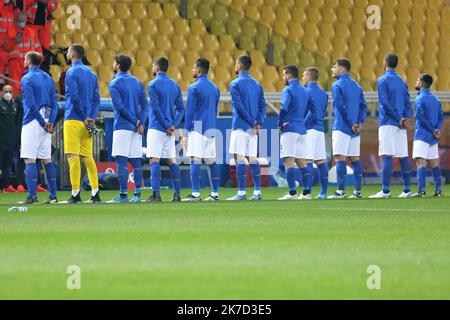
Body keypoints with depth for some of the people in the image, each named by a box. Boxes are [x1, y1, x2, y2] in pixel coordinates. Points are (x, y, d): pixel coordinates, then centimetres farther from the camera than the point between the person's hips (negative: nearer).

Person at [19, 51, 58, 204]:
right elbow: (54, 103, 10)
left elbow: (31, 104, -16)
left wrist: (42, 123, -11)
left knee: (30, 159, -7)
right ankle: (52, 195, 8)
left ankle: (32, 196, -14)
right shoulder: (48, 78, 15)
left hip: (32, 122, -7)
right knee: (47, 159, 10)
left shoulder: (27, 79, -8)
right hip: (46, 123, 7)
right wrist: (50, 122, 0)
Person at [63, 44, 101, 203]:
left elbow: (74, 97, -15)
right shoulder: (91, 73, 16)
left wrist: (84, 116, -9)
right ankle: (95, 193, 4)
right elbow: (96, 98, 11)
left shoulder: (72, 73, -7)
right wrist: (91, 117, 3)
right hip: (87, 121, 7)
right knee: (88, 157, 9)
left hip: (74, 120, -7)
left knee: (73, 156, -7)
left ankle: (75, 193, -11)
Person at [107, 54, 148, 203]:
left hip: (122, 126, -6)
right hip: (136, 128, 6)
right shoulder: (137, 82, 15)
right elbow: (145, 105, 7)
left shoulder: (114, 83, -4)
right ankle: (137, 194, 5)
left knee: (121, 161, -6)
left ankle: (123, 194, -9)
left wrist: (135, 122, -10)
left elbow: (119, 106, -13)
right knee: (136, 161, 7)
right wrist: (141, 123, -3)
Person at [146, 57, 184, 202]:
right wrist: (173, 125, 0)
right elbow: (181, 108, 8)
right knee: (172, 160, 9)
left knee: (154, 160, -6)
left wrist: (166, 125, -12)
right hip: (170, 130, 6)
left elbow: (155, 107, -15)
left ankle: (156, 193, -13)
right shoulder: (175, 85, 13)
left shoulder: (153, 84, -7)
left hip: (157, 128, -6)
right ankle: (177, 193, 6)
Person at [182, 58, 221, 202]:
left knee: (195, 160, -8)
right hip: (211, 129, 7)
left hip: (197, 128, -7)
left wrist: (186, 130, -3)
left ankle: (195, 194, -14)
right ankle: (215, 193, 10)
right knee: (212, 161, 9)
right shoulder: (215, 88, 14)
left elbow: (189, 111, -8)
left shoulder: (194, 88, -8)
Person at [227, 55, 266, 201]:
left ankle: (241, 192, -10)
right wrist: (258, 123, -2)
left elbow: (239, 106, -15)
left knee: (239, 158, -6)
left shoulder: (235, 84, -7)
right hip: (253, 128, 6)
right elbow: (263, 105, 7)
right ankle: (257, 192, 7)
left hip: (240, 126, -6)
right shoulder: (257, 84, 13)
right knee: (253, 159, 8)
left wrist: (252, 122, -11)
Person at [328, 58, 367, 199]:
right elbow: (363, 106, 10)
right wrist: (359, 122, 1)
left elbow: (341, 107, -15)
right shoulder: (356, 86, 15)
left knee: (340, 158, -8)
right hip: (355, 129, 7)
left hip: (341, 127, -7)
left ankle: (341, 191, -14)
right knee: (354, 158, 8)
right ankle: (357, 191, 7)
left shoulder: (337, 85, -7)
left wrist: (351, 124, -12)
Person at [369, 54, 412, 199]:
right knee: (402, 156, 8)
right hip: (400, 126, 7)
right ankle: (407, 190, 7)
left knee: (387, 156, -11)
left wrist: (397, 118, -11)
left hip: (387, 123, -7)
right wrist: (404, 118, -1)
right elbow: (407, 103, 11)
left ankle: (386, 191, -18)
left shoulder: (383, 80, -5)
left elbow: (384, 102, -15)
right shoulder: (402, 82, 17)